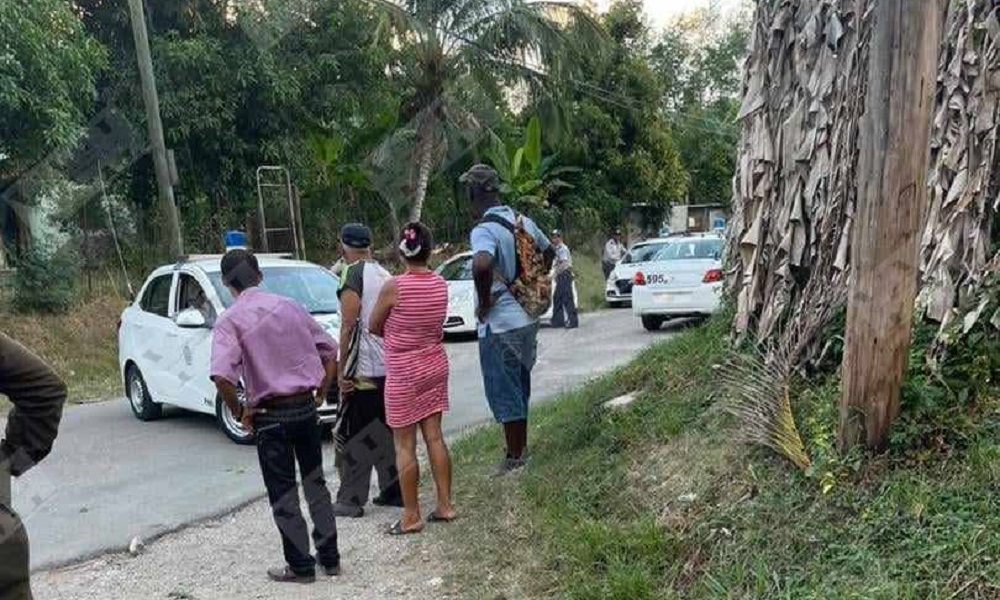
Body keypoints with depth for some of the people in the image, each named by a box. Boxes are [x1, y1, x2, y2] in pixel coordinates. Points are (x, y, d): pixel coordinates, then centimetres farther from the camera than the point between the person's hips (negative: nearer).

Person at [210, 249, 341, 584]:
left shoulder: (230, 320, -9)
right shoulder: (288, 306, 5)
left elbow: (222, 376, -24)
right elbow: (329, 350, 8)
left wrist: (239, 412, -8)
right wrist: (321, 393, 15)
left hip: (271, 415, -4)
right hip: (306, 406, 5)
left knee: (283, 493, 9)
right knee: (315, 481, 17)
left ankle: (300, 566, 19)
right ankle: (329, 557, 26)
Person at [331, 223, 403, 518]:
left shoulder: (352, 274, -11)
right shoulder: (385, 274, 11)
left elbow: (349, 326, -15)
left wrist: (341, 369, -10)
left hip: (364, 368, -7)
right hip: (391, 366, 7)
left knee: (354, 435, 2)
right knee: (385, 430, 16)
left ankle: (350, 500, 7)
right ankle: (393, 490, 21)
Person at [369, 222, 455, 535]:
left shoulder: (394, 287, -18)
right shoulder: (440, 284, -3)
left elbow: (374, 327, -4)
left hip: (403, 372, -6)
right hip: (435, 365, 6)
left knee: (405, 446, 5)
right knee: (435, 438, 14)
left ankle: (411, 516, 13)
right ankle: (445, 505, 22)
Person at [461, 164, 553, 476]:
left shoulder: (484, 230, -20)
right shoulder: (523, 222, 6)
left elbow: (481, 265, -40)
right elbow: (549, 251, 22)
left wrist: (483, 301, -23)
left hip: (499, 324, -8)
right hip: (526, 318, 8)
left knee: (504, 394, 4)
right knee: (519, 388, 21)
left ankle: (514, 459, 15)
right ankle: (521, 449, 34)